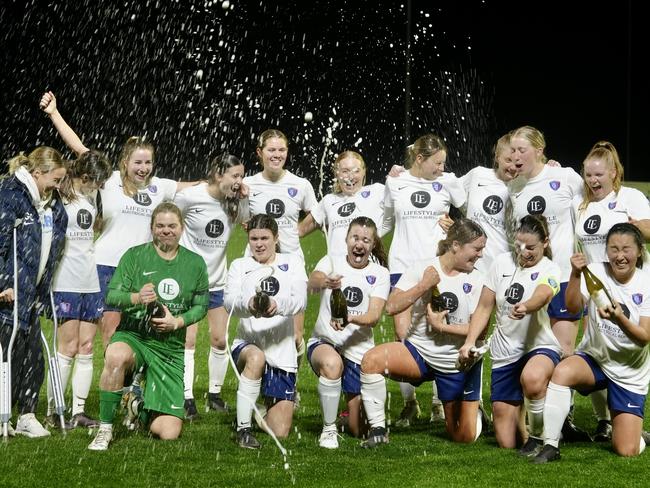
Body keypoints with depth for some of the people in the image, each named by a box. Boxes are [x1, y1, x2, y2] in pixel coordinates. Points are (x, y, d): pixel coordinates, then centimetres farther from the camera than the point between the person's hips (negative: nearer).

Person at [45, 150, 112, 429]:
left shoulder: (91, 195, 13)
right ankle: (53, 411, 4)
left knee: (86, 348, 6)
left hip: (91, 282, 7)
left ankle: (79, 411, 11)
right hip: (66, 283, -7)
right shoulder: (60, 195, -8)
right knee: (68, 348, -5)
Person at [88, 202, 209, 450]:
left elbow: (200, 306, 9)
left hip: (172, 348, 2)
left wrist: (177, 322, -10)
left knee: (168, 432, -6)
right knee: (116, 356, -43)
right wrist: (136, 297, -28)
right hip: (132, 336, -2)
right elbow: (111, 296, -7)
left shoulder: (195, 263, 6)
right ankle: (105, 429, -23)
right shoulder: (135, 255, -1)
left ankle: (139, 405, 31)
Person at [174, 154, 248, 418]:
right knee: (188, 339, -5)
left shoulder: (237, 203, -3)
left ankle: (215, 394, 21)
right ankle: (187, 399, 1)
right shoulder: (190, 197, -15)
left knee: (219, 340, 5)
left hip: (217, 281, 4)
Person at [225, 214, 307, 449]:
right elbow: (229, 301, -10)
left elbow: (300, 300, -9)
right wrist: (248, 303, -34)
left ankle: (268, 412, 37)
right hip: (247, 344, -1)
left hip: (283, 353, 1)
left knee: (279, 433, 0)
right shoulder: (239, 266, 8)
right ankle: (243, 428, -29)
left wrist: (278, 305, -32)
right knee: (256, 357, -41)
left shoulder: (292, 263, 9)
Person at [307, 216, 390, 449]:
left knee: (359, 430, 2)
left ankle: (355, 403, 40)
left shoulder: (379, 273, 1)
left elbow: (374, 316, -12)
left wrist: (351, 319, -34)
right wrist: (324, 281, -46)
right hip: (323, 342, -1)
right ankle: (329, 429, -22)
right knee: (332, 362, -41)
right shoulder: (332, 261, 1)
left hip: (359, 350, 1)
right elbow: (312, 283, -22)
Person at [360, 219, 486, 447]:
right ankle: (378, 429, -17)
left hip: (459, 363, 0)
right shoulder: (422, 269, -6)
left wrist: (442, 326, -17)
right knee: (371, 360, -30)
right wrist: (424, 285, -22)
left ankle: (473, 412, 41)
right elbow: (391, 307, -14)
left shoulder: (476, 280, -4)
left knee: (465, 437, 3)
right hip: (419, 351, 0)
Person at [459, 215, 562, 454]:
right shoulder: (502, 262, 3)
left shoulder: (549, 269, -8)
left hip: (540, 347, -3)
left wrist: (525, 307, -55)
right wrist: (469, 342, -6)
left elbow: (542, 295, -32)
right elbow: (484, 307, 7)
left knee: (532, 378, -43)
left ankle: (538, 435, -16)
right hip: (504, 353, 4)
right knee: (506, 442, 0)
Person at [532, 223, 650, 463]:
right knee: (562, 372, -36)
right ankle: (550, 446, -26)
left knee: (627, 451, -8)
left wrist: (620, 319, -35)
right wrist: (575, 275, -44)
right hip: (594, 359, 0)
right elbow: (573, 307, -26)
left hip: (630, 373, 0)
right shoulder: (596, 272, -9)